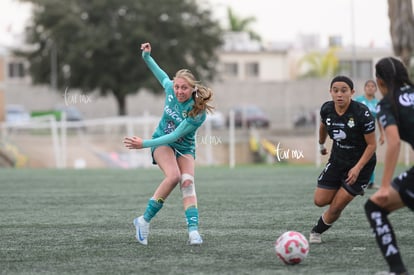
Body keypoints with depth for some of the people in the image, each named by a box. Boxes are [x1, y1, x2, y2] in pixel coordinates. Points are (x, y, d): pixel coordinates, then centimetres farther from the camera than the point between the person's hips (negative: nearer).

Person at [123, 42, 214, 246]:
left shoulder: (198, 112, -27)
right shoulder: (170, 88, -15)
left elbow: (175, 136, -29)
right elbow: (161, 74, 10)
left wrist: (144, 144, -31)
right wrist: (147, 56, 2)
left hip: (184, 148, 0)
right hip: (162, 142, 0)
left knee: (187, 182, -24)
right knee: (173, 175, -27)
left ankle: (193, 231, -30)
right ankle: (145, 220, -21)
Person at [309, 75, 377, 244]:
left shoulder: (362, 113, -27)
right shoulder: (326, 109, -12)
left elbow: (372, 145, -18)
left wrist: (357, 168, -26)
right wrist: (321, 145, 30)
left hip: (361, 164, -5)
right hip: (337, 160, 5)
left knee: (336, 207, -6)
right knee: (320, 201, 2)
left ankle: (317, 231, 21)